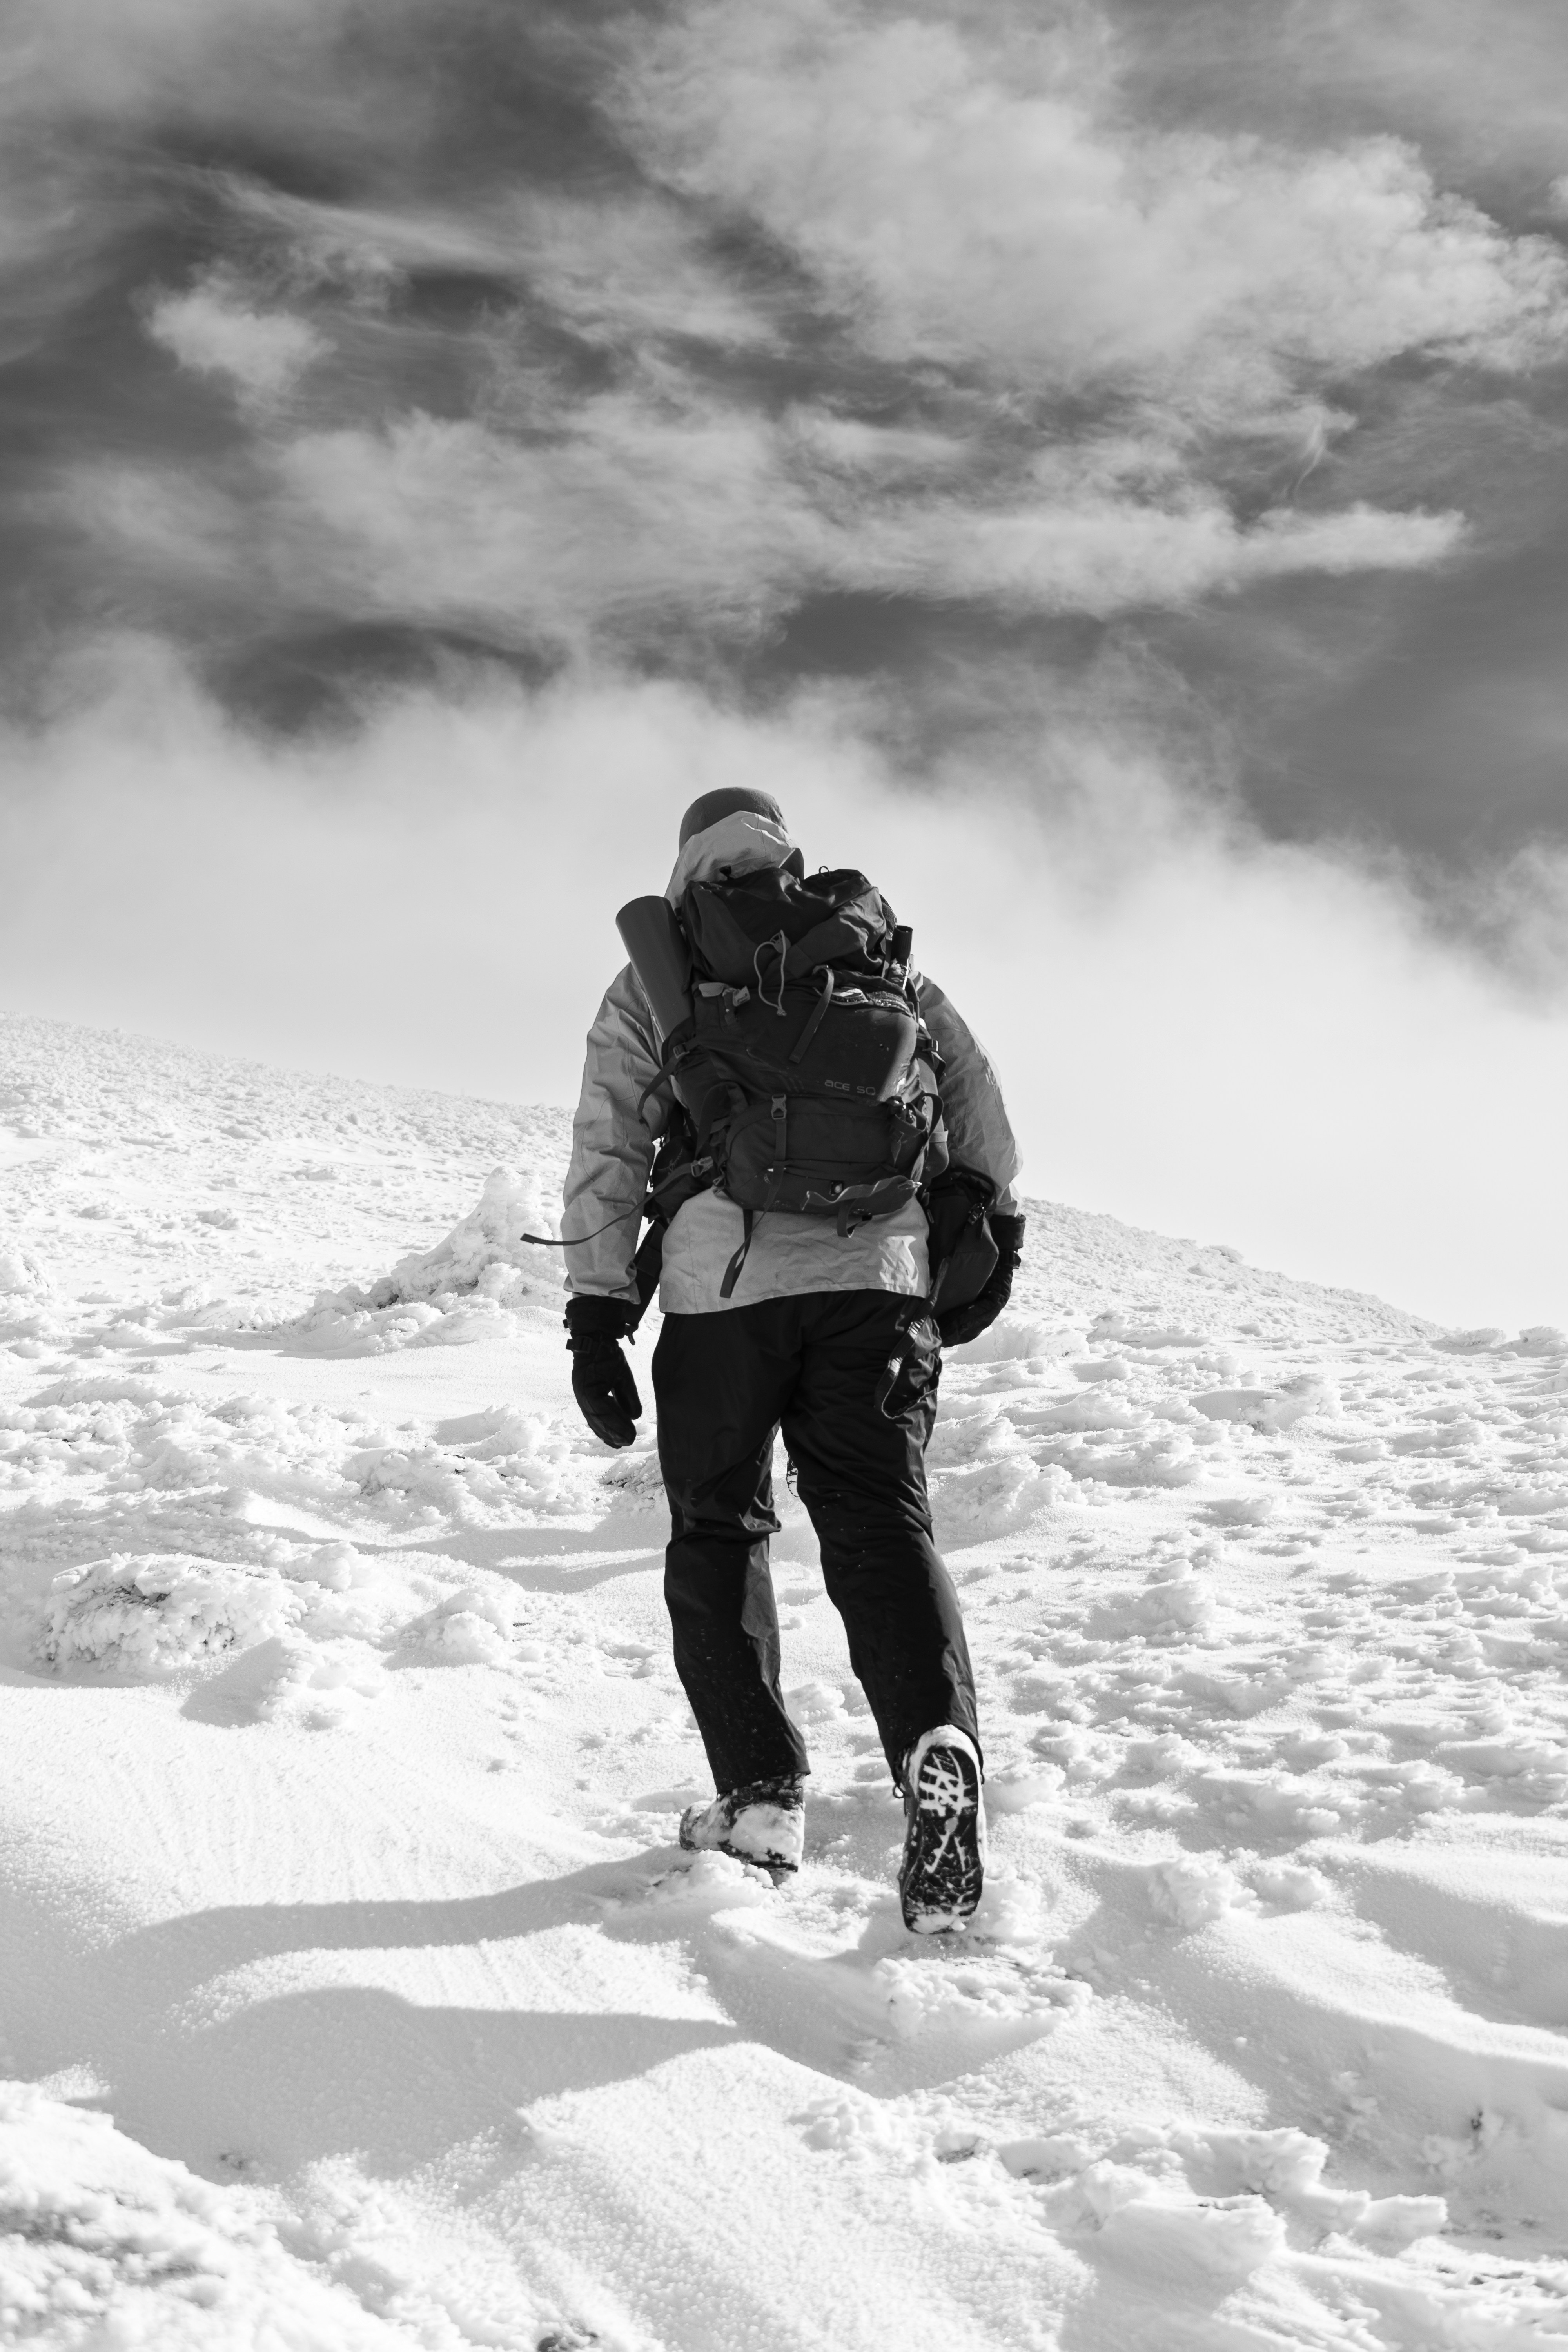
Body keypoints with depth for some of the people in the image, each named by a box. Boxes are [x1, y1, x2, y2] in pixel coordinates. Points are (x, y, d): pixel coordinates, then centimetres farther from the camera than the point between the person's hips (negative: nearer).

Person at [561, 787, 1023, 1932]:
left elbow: (608, 1154, 4)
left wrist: (597, 1315, 3)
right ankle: (938, 1744, -27)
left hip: (722, 1286, -1)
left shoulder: (654, 979, 10)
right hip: (878, 1279, 2)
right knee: (882, 1523, -1)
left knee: (720, 1535, 12)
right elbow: (972, 1087, 13)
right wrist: (988, 1224, 20)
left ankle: (762, 1794, 4)